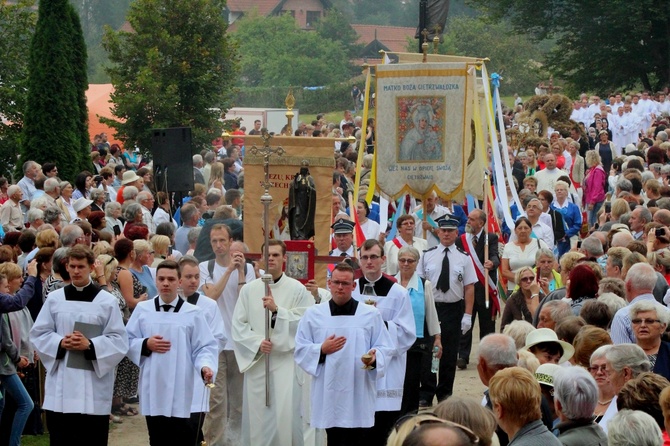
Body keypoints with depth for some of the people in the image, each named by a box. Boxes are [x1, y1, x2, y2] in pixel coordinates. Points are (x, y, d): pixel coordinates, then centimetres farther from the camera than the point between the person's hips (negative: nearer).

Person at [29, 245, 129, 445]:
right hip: (61, 384, 2)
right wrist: (60, 343, -11)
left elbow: (119, 340, -3)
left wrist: (90, 345, -17)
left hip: (94, 384, -2)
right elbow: (39, 334, 7)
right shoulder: (54, 299, 6)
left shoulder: (107, 301, -1)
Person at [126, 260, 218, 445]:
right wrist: (145, 345, -9)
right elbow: (127, 342, 10)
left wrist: (205, 366, -21)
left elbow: (205, 347, -2)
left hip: (180, 392, -2)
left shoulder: (193, 313, 0)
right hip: (153, 390, 2)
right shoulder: (142, 309, 7)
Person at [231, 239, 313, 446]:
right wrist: (257, 343, -10)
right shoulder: (248, 289, 6)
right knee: (257, 414, 3)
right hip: (256, 360, 2)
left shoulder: (297, 289, 1)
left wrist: (277, 310, -16)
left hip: (286, 360, -2)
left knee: (285, 413, -9)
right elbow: (238, 326, 3)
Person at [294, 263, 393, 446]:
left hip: (359, 393, -1)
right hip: (329, 393, 1)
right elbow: (300, 349, 7)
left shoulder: (371, 314, 5)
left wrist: (374, 357, -18)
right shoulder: (313, 314, 7)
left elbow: (384, 347, 3)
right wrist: (322, 350, -10)